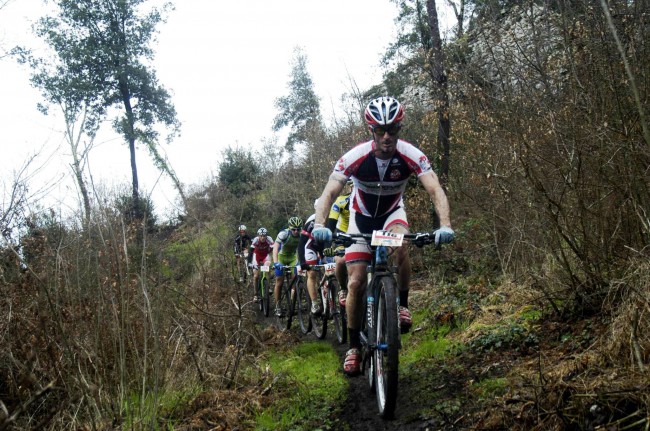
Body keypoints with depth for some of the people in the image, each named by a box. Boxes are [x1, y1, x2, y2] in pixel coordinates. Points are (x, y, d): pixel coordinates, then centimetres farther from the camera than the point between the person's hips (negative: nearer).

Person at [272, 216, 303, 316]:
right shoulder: (283, 234, -29)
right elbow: (275, 248, -37)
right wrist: (275, 262, -50)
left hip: (293, 257, 3)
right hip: (281, 256, -3)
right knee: (279, 281, -5)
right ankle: (277, 306, 5)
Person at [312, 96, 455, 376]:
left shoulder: (411, 156, -26)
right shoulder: (355, 157, -27)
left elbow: (435, 190, -32)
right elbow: (330, 192, -32)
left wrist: (445, 225, -50)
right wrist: (319, 224, -50)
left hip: (393, 213, 0)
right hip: (361, 217, 0)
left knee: (400, 246, -36)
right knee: (356, 283, -9)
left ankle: (402, 305, -12)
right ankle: (354, 346, 8)